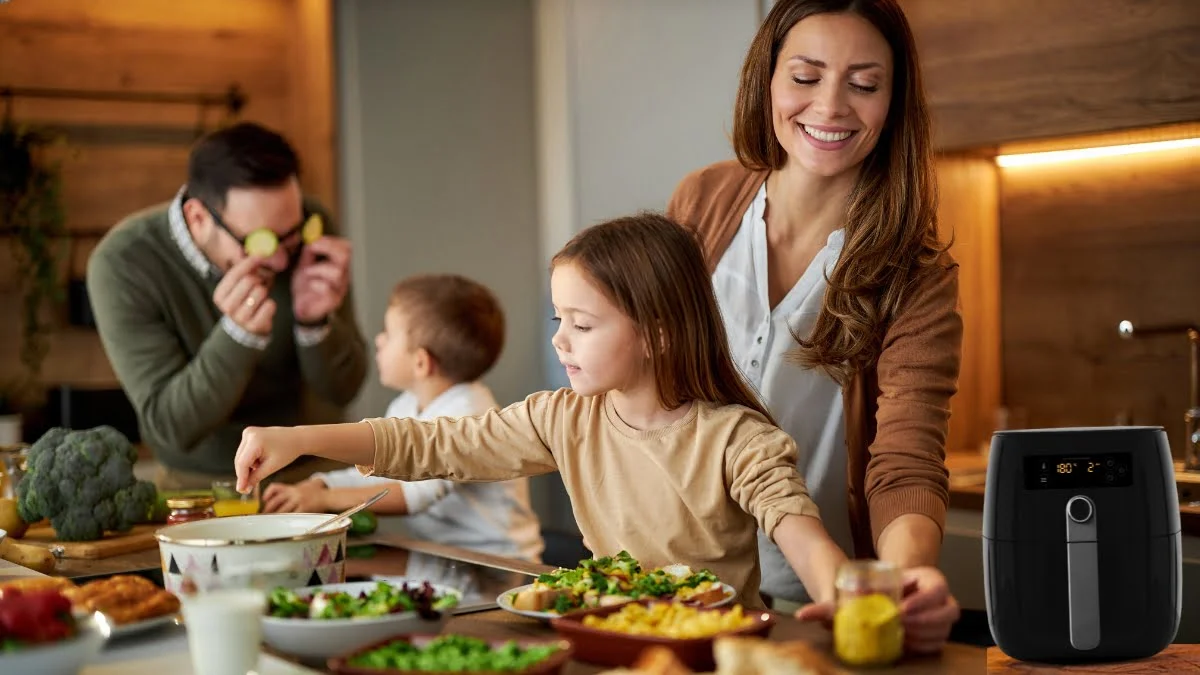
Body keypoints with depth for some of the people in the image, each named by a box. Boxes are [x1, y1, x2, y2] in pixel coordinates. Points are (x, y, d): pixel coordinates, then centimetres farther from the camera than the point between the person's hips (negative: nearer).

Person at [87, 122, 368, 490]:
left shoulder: (310, 230, -12)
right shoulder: (122, 263, -19)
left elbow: (342, 390, -6)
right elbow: (171, 427, -19)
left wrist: (316, 322, -25)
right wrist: (239, 335, -33)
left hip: (315, 470, 2)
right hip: (201, 485, -1)